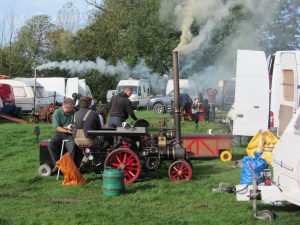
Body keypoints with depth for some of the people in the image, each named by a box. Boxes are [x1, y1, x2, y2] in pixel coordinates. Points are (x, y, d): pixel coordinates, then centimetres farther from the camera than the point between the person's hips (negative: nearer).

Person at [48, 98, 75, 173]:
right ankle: (56, 164, -11)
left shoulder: (73, 113, 3)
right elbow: (57, 127, -8)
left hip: (69, 134, 0)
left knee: (72, 146, -30)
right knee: (51, 145, -26)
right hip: (59, 133, 0)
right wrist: (66, 130, -23)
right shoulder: (57, 112, -3)